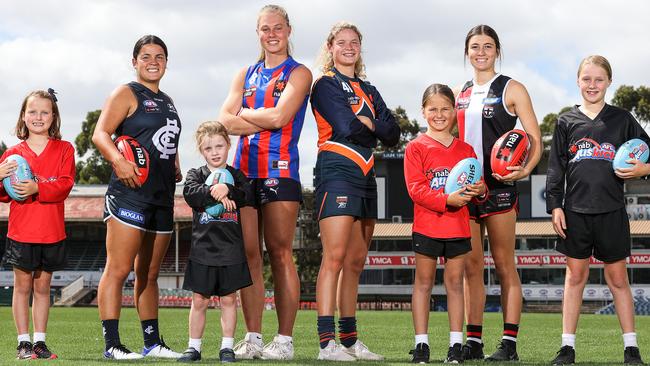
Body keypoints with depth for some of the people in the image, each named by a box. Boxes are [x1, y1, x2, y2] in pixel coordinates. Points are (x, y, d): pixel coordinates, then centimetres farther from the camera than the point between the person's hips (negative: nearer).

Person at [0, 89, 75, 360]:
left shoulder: (64, 150, 5)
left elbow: (65, 184, -8)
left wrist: (37, 188, -23)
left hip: (51, 233, 0)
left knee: (42, 287, 8)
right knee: (22, 286, 2)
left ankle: (39, 341, 13)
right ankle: (23, 343, 5)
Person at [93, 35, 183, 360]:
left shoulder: (167, 102, 22)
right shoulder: (127, 94, -1)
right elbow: (100, 134, -12)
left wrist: (176, 169, 13)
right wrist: (118, 160, -29)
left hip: (162, 196, 8)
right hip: (129, 194, -8)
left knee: (149, 274, 13)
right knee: (118, 269, -11)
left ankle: (152, 342, 18)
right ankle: (112, 344, -13)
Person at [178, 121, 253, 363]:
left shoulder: (235, 175, 10)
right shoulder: (196, 174, 7)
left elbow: (246, 195, -9)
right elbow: (191, 195, -13)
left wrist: (227, 190, -25)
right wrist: (217, 195, -21)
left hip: (231, 249, 1)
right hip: (203, 248, -1)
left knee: (228, 299, 4)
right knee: (199, 300, 2)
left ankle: (227, 346, 12)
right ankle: (194, 346, 11)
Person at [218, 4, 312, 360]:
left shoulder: (298, 73, 4)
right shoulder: (246, 74, 19)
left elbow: (279, 116, -10)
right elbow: (226, 120, 7)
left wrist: (244, 114, 4)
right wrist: (264, 121, -5)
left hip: (279, 170, -5)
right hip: (244, 170, 5)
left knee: (280, 254, -7)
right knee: (249, 255, 2)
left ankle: (284, 339, -6)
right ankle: (252, 338, 5)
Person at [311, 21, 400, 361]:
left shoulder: (368, 91, 21)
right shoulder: (325, 85, -1)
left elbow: (393, 134, 8)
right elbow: (347, 126, -15)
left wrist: (366, 123, -7)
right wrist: (376, 126, 2)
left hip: (366, 177, 8)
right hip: (337, 171, -8)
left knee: (356, 261, 8)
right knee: (335, 257, -15)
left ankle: (349, 339, 12)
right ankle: (327, 343, -19)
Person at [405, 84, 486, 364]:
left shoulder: (465, 150, 9)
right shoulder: (416, 147, -2)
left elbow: (476, 184, 13)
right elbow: (415, 188, -10)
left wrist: (480, 190, -12)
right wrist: (447, 200, -22)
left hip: (458, 228, 3)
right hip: (426, 227, -2)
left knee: (455, 283, 6)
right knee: (423, 283, 4)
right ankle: (421, 344, 8)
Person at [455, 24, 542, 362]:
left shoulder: (511, 90, 1)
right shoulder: (461, 94, 15)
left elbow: (535, 141, -4)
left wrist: (525, 169, -22)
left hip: (498, 187, -5)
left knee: (504, 265, -2)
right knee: (471, 266, 5)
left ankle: (509, 343, -2)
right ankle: (473, 342, 8)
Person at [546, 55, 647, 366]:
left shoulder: (622, 119, 5)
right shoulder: (566, 121, 6)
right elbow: (555, 168, 6)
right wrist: (555, 206, -1)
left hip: (611, 211, -1)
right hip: (575, 210, 1)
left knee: (617, 277, 4)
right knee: (575, 274, 5)